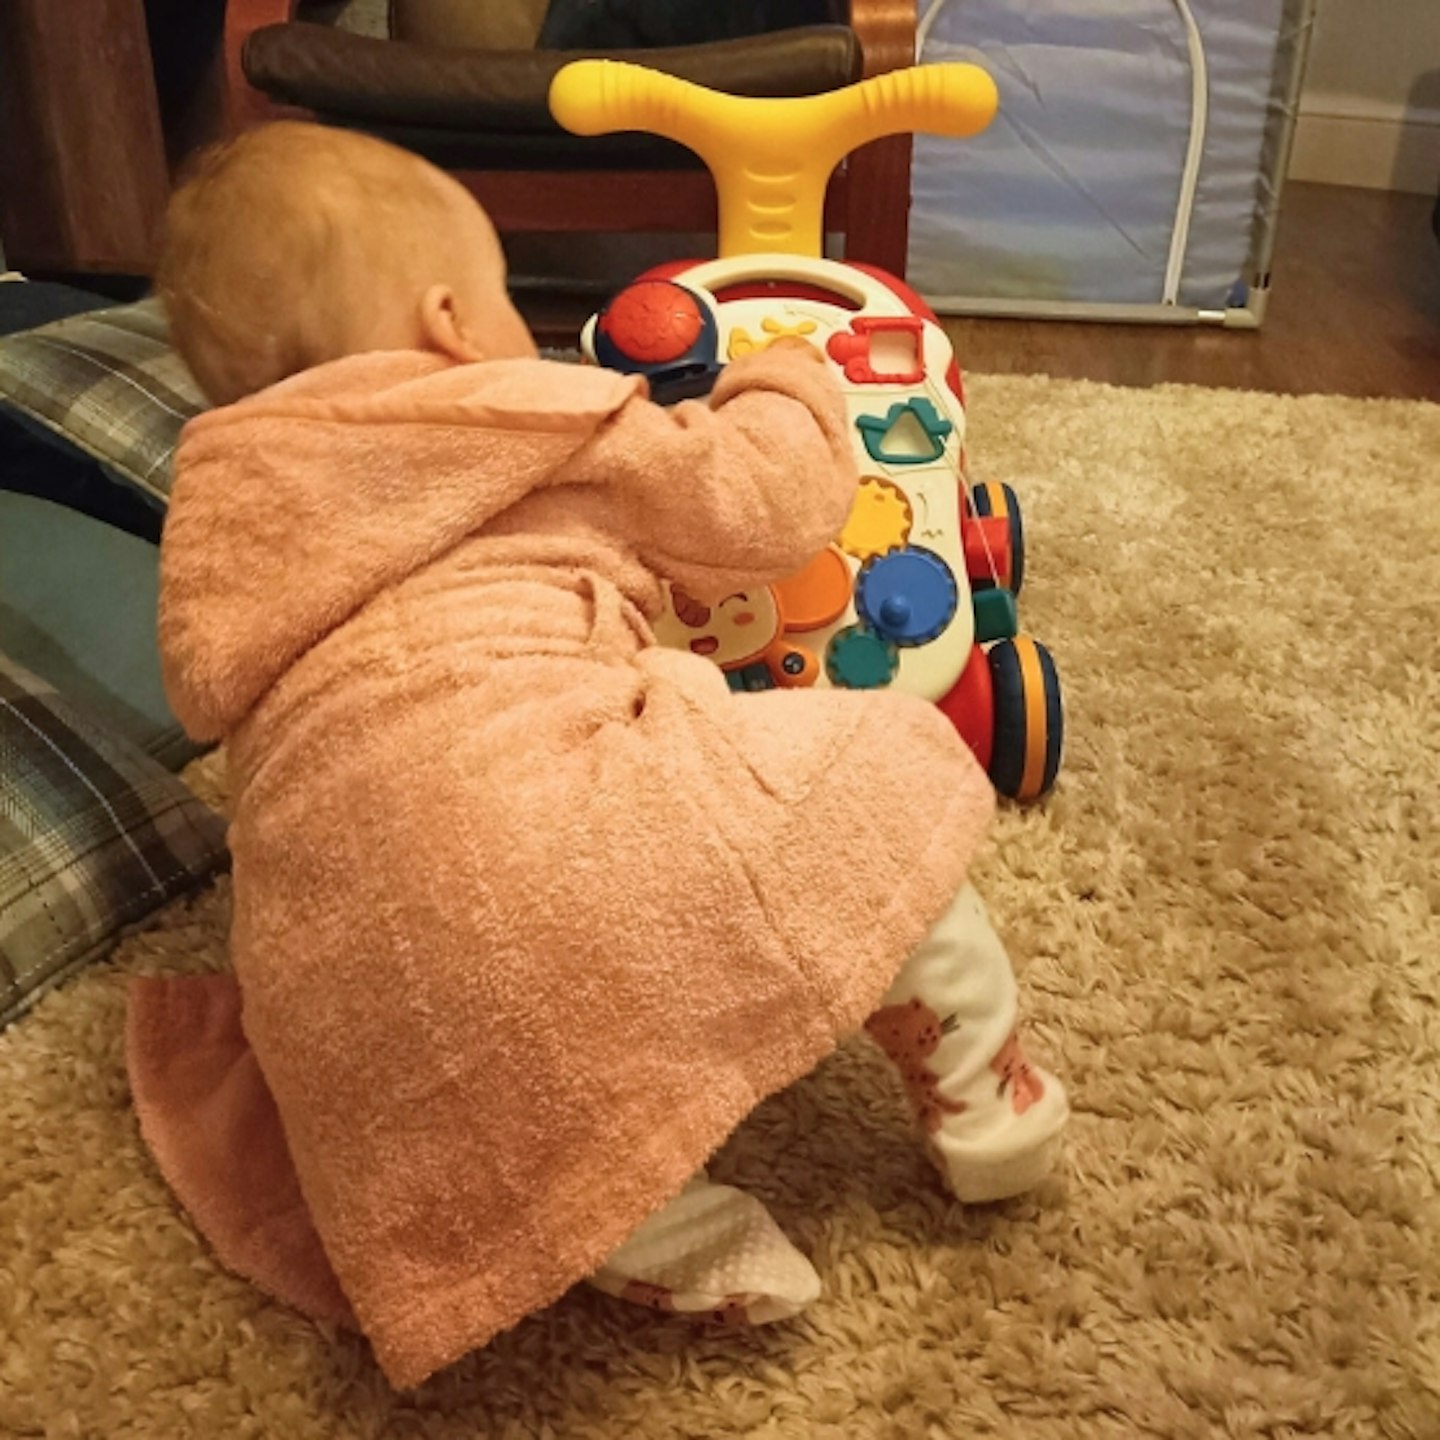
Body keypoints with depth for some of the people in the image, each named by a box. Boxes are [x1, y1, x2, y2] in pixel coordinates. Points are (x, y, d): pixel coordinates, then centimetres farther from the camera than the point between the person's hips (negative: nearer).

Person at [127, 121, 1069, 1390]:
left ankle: (646, 1231, 0)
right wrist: (789, 384, 36)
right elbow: (760, 505, 14)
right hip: (545, 826, -5)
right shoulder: (526, 420, 12)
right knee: (880, 762, 10)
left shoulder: (243, 531, 31)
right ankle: (976, 1093, 17)